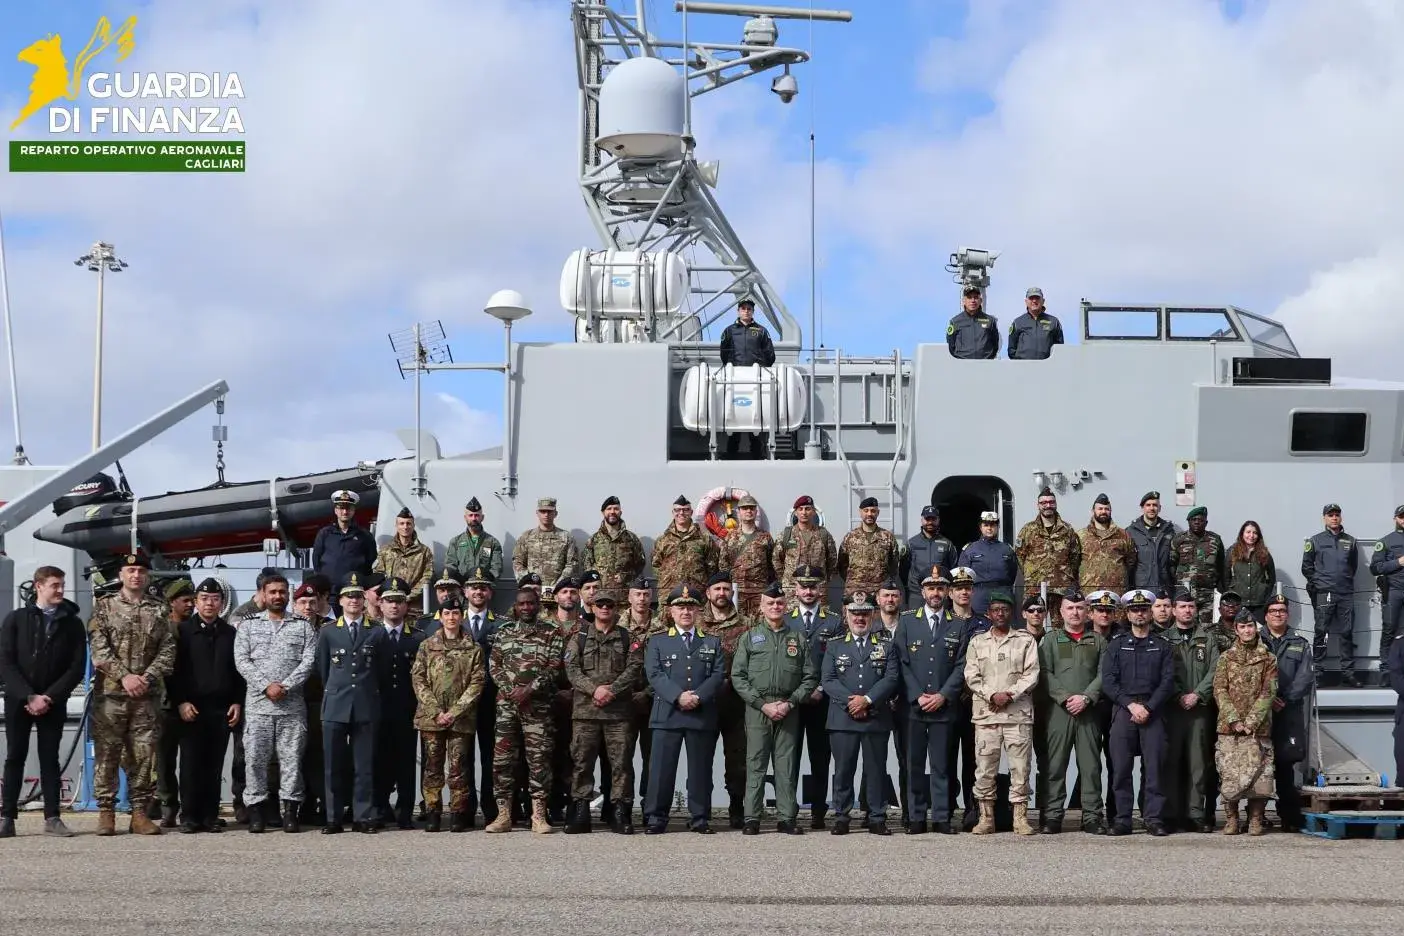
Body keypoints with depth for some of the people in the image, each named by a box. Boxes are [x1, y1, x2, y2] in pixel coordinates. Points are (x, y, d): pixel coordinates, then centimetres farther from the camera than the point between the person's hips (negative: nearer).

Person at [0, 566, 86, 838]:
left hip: (53, 703, 0)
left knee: (50, 758, 2)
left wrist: (49, 698, -10)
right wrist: (29, 696, -13)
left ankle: (52, 818, 4)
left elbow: (77, 667, -1)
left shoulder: (72, 624, 4)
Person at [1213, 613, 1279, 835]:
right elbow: (1219, 691, 3)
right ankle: (1231, 819, 6)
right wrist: (1234, 720, -8)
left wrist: (1251, 721, -10)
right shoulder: (1226, 658, 10)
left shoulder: (1268, 659, 8)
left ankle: (1256, 819, 5)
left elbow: (1268, 693, 0)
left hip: (1258, 727, -1)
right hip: (1229, 726, 1)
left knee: (1258, 773, -6)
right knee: (1228, 774, -3)